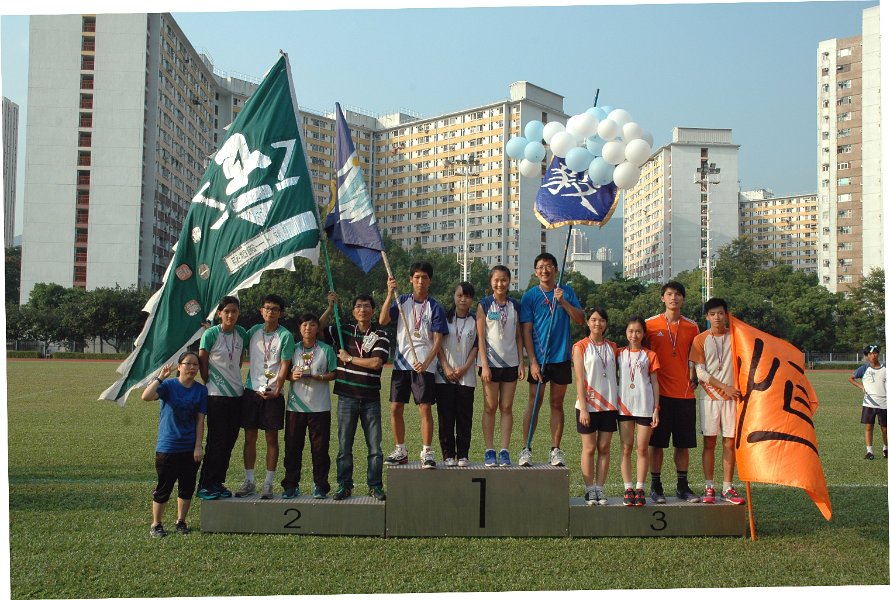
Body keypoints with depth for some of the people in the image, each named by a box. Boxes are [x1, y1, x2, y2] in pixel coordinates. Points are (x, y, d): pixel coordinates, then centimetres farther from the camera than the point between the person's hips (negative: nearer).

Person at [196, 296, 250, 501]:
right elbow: (202, 362, -4)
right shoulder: (210, 334, -10)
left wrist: (234, 376, 8)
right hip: (216, 394, -5)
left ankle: (218, 482, 19)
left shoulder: (242, 333, 5)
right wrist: (210, 384, -2)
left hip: (237, 393, 5)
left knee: (230, 441, 8)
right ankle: (205, 485, 5)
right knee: (217, 441, -5)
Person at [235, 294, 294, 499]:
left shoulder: (285, 335, -4)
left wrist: (277, 390, -15)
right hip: (251, 390, 3)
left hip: (272, 394, -3)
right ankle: (248, 481, 15)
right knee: (249, 437, 6)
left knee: (272, 438, 2)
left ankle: (268, 484, 9)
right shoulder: (254, 331, 7)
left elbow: (285, 366, -7)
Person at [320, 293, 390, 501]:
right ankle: (344, 486, 15)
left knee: (375, 446, 3)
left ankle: (375, 486, 13)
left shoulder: (380, 336, 0)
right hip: (347, 397, 1)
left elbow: (376, 362, -14)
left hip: (371, 398, -1)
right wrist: (330, 308, 1)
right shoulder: (344, 331, 8)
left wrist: (349, 358, -6)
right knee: (344, 445, 6)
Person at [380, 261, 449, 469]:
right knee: (396, 408, 4)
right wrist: (390, 294, -17)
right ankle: (400, 451, 18)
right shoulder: (402, 301, 7)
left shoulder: (435, 307, 0)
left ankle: (427, 453, 2)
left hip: (424, 366, -3)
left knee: (425, 408, -6)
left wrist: (425, 363, -18)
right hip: (401, 363, 3)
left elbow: (438, 340, -4)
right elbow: (382, 321, -7)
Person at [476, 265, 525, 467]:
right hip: (491, 362, -3)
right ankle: (489, 451, 8)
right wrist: (485, 365, -11)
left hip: (510, 362, 3)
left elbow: (519, 336, 10)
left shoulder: (515, 306, 7)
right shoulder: (484, 305, -3)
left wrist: (521, 362, 3)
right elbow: (481, 337, -5)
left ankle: (504, 451, 9)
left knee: (507, 407, 5)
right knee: (490, 407, 2)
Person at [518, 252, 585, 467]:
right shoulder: (530, 296, -1)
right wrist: (532, 361, -10)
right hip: (538, 358, -2)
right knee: (534, 404, -1)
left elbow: (580, 320, 1)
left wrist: (563, 301, -13)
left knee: (557, 403, 8)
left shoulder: (567, 292, 7)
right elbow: (526, 331, -4)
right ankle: (526, 449, 5)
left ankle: (555, 450, 15)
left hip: (561, 358, 2)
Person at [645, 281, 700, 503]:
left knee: (683, 442, 7)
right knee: (656, 441, 1)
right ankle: (655, 486, 10)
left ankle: (683, 486, 18)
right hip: (659, 392, -2)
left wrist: (693, 377, 4)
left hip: (685, 393, 3)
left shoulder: (692, 327, 7)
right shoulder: (650, 324, 0)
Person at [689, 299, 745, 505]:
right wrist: (725, 387, -10)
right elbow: (701, 372, -3)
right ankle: (709, 488, 5)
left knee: (730, 442, 2)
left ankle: (727, 488, 9)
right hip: (709, 396, -1)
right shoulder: (701, 339, 2)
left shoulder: (735, 337, 7)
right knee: (709, 442, -1)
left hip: (732, 396, 2)